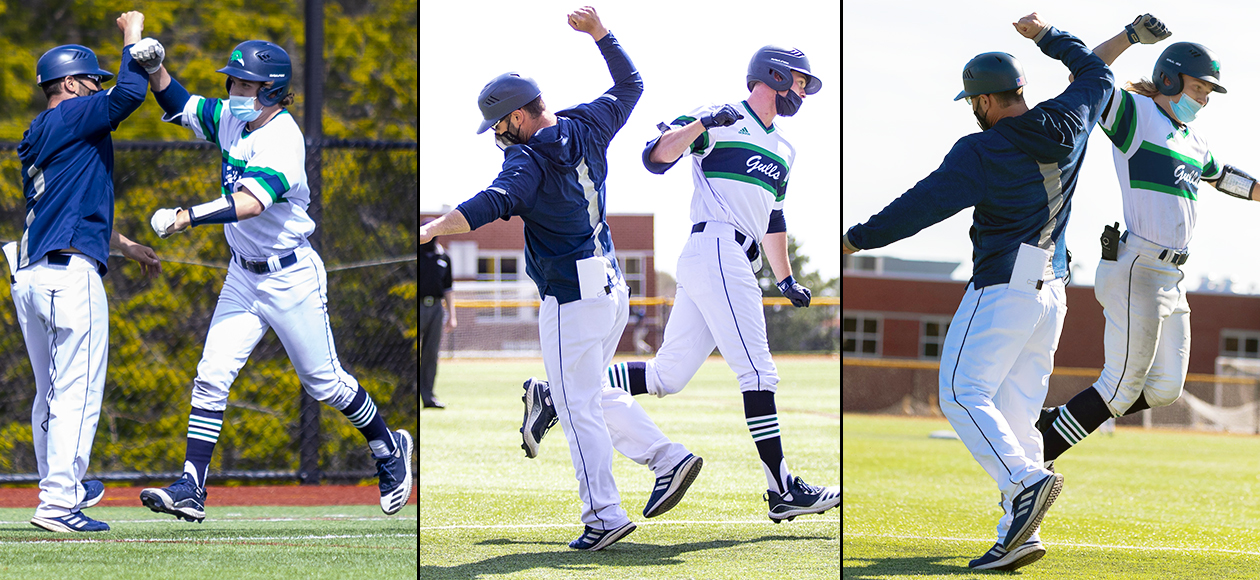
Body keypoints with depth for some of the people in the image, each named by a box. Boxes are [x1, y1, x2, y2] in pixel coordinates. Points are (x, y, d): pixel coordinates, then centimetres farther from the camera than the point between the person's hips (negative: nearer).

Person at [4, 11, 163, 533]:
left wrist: (126, 246, 34)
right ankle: (58, 504, -12)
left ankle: (62, 487, 29)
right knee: (77, 393, -8)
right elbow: (128, 93, -18)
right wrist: (132, 36, -3)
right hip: (71, 274, -9)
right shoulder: (71, 117, -5)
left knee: (52, 394, 18)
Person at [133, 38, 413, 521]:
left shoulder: (283, 141, -25)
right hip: (243, 276, 7)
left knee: (324, 382, 7)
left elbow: (247, 204, -38)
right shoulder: (232, 118, 0)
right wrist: (154, 69, -9)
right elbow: (178, 106, 10)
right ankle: (190, 490, -8)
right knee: (211, 378, -6)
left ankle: (389, 450, 32)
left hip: (291, 278, -7)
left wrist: (185, 218, -48)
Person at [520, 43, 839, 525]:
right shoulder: (721, 120, -1)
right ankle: (783, 493, -13)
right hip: (716, 248, -9)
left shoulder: (782, 149, 26)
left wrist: (785, 279, 32)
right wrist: (703, 124, -27)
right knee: (758, 373, -12)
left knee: (666, 376, 5)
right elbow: (656, 157, -13)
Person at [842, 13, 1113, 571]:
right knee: (1016, 412, 6)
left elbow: (919, 206, -14)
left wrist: (856, 239, -4)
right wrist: (1046, 35, 35)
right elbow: (1097, 73, 25)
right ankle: (1017, 533, -2)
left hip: (1002, 289, -8)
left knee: (964, 395, -6)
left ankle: (1025, 481, -27)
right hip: (1051, 291, 8)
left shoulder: (982, 152, -14)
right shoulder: (1067, 126, 5)